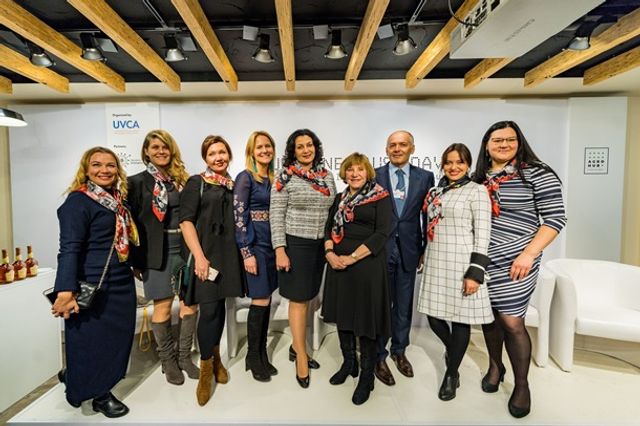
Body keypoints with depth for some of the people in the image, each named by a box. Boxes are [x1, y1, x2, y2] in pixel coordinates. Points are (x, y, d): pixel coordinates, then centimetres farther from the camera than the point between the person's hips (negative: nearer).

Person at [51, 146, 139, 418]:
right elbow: (69, 248, -19)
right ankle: (98, 394, 28)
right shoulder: (78, 201, -12)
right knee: (92, 341, 7)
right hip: (93, 286, -8)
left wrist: (135, 266, 20)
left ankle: (74, 376, 39)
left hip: (122, 283, 8)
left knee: (118, 336, 16)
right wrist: (66, 291, -23)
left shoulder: (117, 199, 11)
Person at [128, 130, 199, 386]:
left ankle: (184, 356, 25)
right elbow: (131, 224, -1)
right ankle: (168, 361, 26)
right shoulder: (138, 182, 1)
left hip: (185, 249, 3)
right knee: (163, 308, 6)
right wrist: (135, 261, -3)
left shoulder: (183, 179, 10)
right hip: (158, 253, -3)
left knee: (191, 304, 5)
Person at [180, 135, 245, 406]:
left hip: (228, 254, 4)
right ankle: (206, 369, 15)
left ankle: (216, 358, 32)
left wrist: (243, 253, 6)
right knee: (209, 309, -5)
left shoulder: (234, 185, 12)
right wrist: (199, 256, -16)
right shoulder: (196, 183, 0)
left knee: (219, 306, 13)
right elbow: (186, 221, -7)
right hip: (205, 253, -4)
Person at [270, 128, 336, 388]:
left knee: (307, 298, 13)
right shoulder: (285, 175, -6)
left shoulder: (326, 175, 8)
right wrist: (280, 249, -14)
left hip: (321, 244, 5)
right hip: (295, 244, -5)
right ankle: (301, 356, 20)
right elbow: (276, 215, -8)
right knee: (298, 300, 3)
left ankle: (296, 347, 31)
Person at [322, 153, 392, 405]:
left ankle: (366, 376, 22)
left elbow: (381, 233, -12)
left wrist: (352, 257, -17)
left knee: (365, 317, 3)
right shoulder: (340, 198, 13)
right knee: (342, 313, 15)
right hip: (338, 264, 6)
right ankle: (348, 363, 35)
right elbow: (329, 227, 10)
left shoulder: (381, 197, -4)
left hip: (367, 264, -5)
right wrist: (329, 253, -8)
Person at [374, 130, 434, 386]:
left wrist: (426, 250, 3)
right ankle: (378, 356, 27)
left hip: (409, 250, 2)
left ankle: (399, 351, 37)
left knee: (404, 305, 15)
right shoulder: (373, 176, -1)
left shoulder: (425, 177, 4)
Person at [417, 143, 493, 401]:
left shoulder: (477, 191, -5)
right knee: (434, 316, 10)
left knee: (460, 317, 6)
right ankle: (453, 350, 43)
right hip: (436, 262, 5)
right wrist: (425, 258, 16)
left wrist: (476, 272, -15)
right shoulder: (435, 191, 12)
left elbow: (482, 235, -10)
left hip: (461, 263, -5)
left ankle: (451, 374, 27)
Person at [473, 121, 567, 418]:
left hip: (513, 262, -4)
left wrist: (529, 254, -17)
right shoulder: (479, 178, 9)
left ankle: (522, 385, 23)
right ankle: (495, 366, 37)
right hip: (480, 261, 5)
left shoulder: (537, 173, -5)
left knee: (511, 323, 0)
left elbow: (555, 218, -8)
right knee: (488, 316, 14)